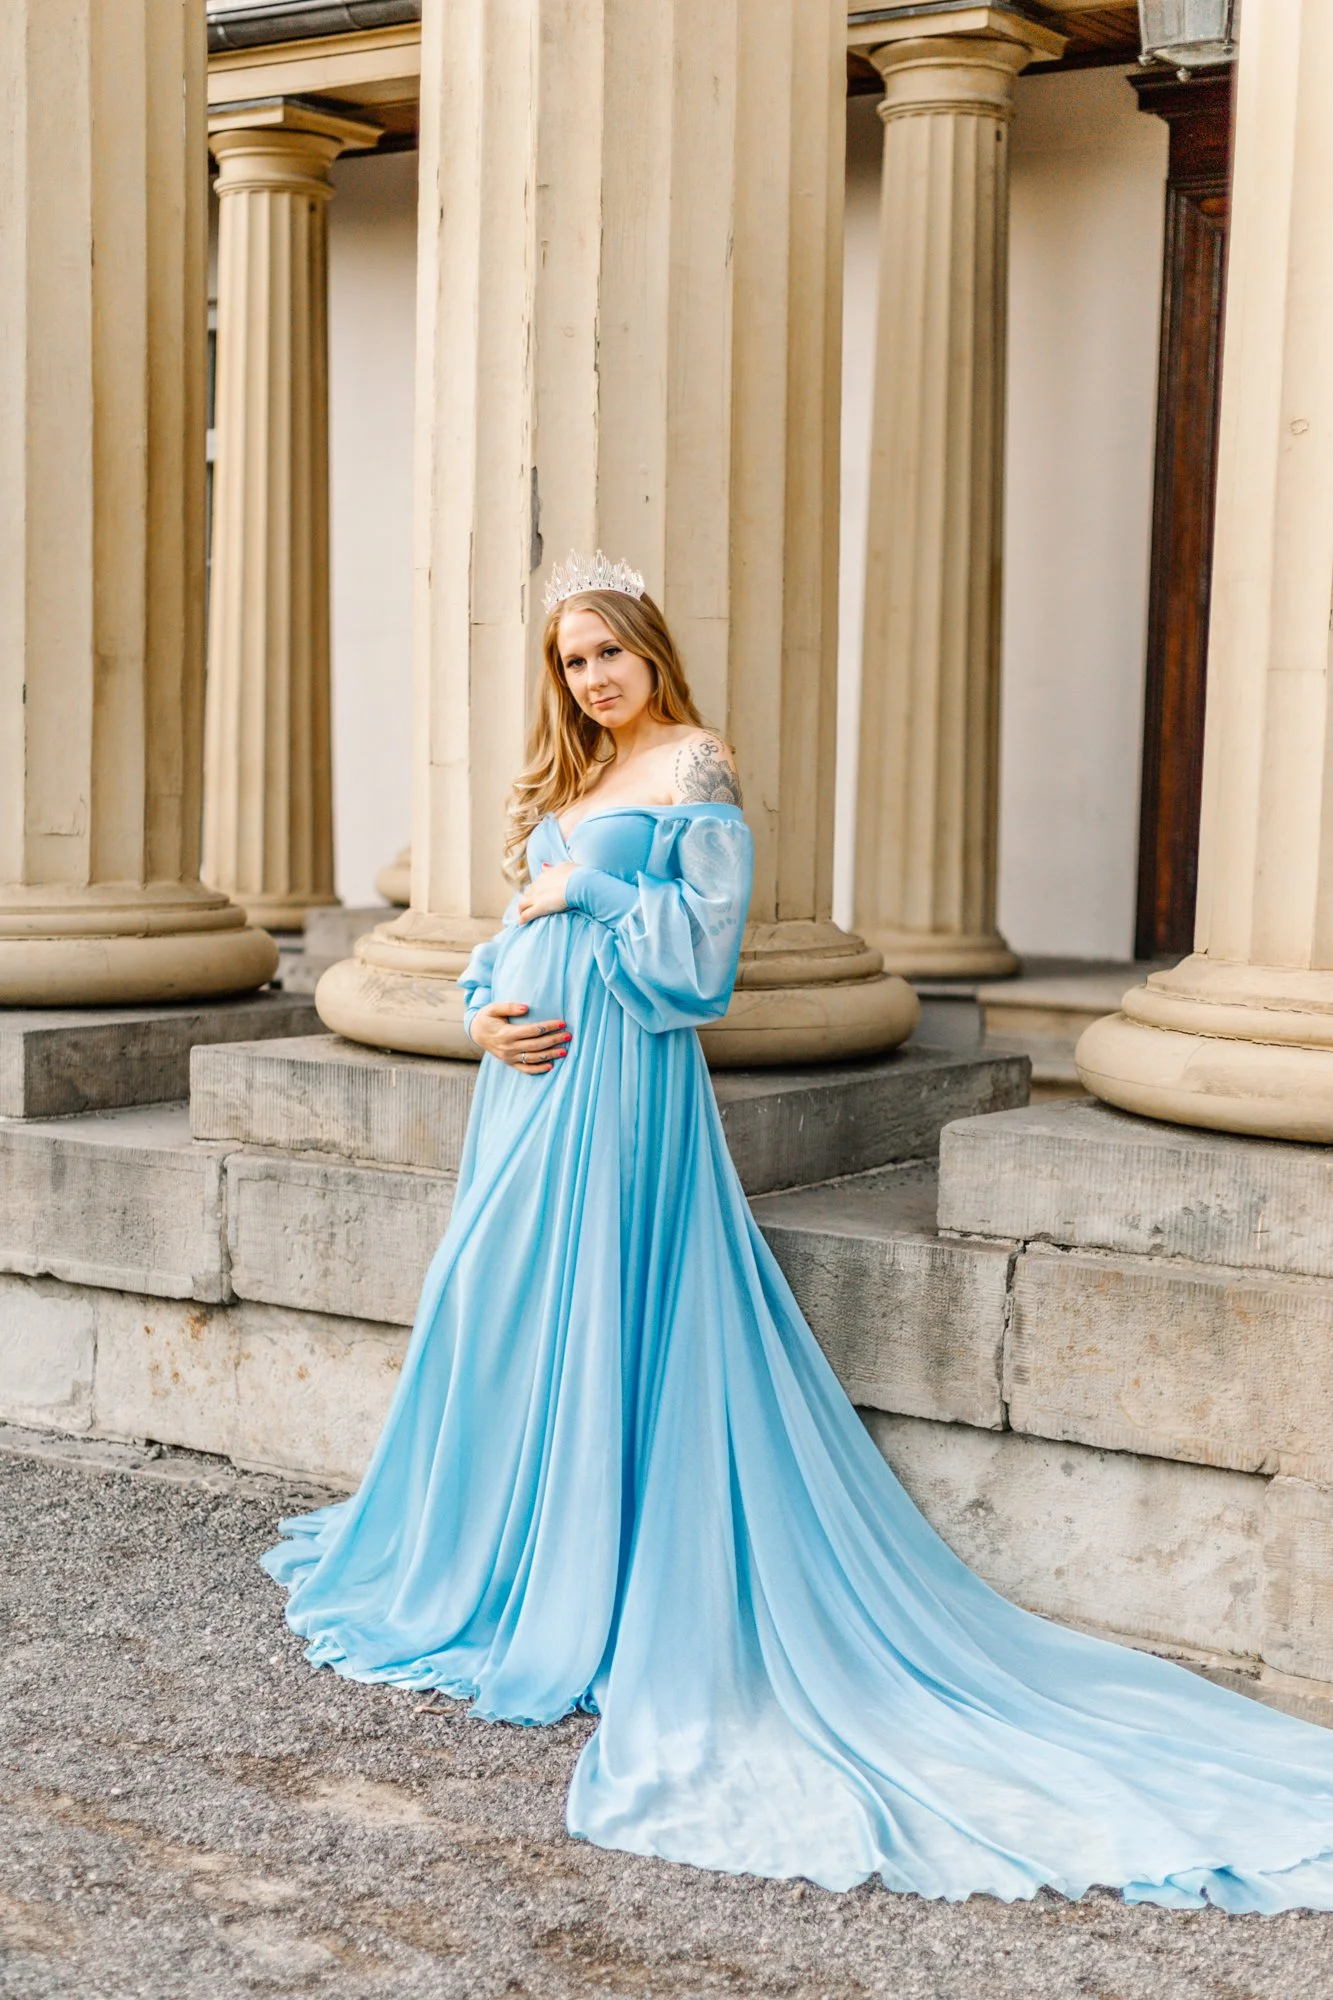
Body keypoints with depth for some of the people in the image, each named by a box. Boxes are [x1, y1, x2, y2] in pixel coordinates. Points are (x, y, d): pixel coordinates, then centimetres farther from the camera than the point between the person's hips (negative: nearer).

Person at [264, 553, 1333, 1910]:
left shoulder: (695, 765, -4)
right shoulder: (565, 780, 19)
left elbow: (705, 930, -14)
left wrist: (582, 892, -10)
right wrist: (483, 1012, -1)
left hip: (618, 1078, -8)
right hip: (529, 1074, 8)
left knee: (596, 1317, -5)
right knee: (495, 1304, 10)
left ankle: (590, 1605, 4)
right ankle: (495, 1568, 24)